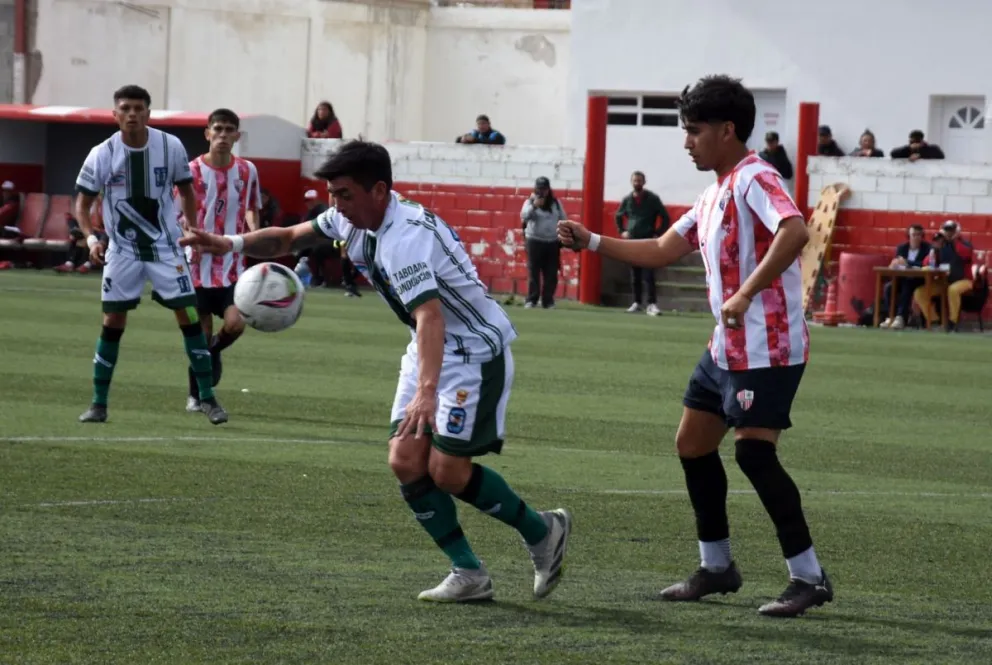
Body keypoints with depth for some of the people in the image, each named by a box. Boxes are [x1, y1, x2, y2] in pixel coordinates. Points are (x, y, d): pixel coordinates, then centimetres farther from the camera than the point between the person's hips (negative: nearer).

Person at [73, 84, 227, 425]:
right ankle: (98, 403, 8)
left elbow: (185, 190, 8)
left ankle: (208, 397, 3)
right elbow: (82, 203, -2)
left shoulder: (171, 147, -7)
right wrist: (91, 237, -18)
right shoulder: (102, 155, -9)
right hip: (123, 250, 0)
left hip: (166, 247, 0)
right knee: (113, 322, -1)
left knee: (188, 316, -5)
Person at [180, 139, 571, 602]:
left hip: (476, 351, -9)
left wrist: (427, 391, -56)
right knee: (405, 463, -3)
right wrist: (231, 244, -6)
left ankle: (542, 533, 10)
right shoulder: (353, 219, -3)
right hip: (428, 350, 9)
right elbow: (289, 239, 12)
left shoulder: (405, 238, -31)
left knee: (447, 471, -13)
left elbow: (430, 315, -44)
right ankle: (468, 575, 3)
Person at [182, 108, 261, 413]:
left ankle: (214, 350, 19)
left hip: (233, 265, 2)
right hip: (201, 265, -1)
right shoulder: (192, 170, -3)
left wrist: (253, 231, -3)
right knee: (202, 332, 3)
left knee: (235, 323, -16)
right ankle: (195, 395, 19)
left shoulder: (247, 171, 4)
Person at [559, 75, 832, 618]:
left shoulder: (754, 180, -15)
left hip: (768, 348, -10)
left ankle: (808, 578, -9)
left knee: (753, 451, -16)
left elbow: (794, 231, -34)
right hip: (726, 348, 10)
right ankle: (716, 566, 26)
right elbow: (661, 251, 24)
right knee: (693, 443, 14)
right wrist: (592, 242, 19)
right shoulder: (713, 197, 16)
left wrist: (746, 294, -37)